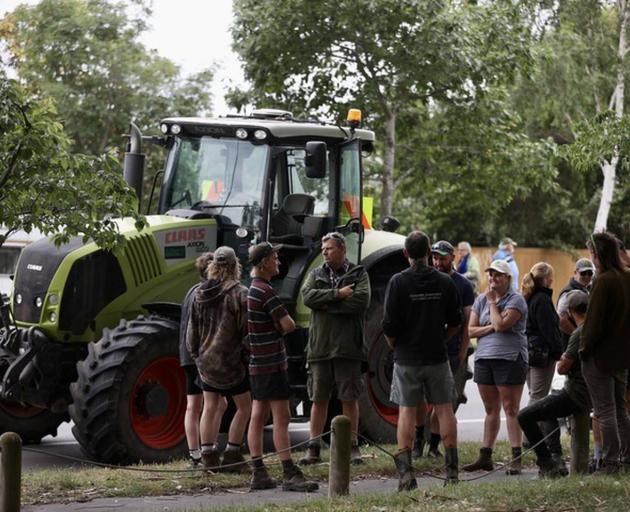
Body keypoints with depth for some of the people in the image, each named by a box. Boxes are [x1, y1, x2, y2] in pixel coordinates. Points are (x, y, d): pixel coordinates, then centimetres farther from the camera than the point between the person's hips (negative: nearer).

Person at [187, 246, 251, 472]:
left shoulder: (200, 294, 3)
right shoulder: (239, 294, -14)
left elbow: (192, 329, 10)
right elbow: (246, 329, -15)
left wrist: (195, 353, 21)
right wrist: (248, 354, -2)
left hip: (206, 361, 6)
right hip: (231, 361, -5)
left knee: (210, 407, 14)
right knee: (244, 407, 8)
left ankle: (208, 456, 13)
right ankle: (231, 455, 3)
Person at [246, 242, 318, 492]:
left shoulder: (251, 290, 15)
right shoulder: (265, 291, -16)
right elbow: (289, 325, -18)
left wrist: (276, 329, 5)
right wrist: (280, 328, 2)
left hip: (257, 362, 10)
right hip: (272, 363, -10)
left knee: (258, 417, 8)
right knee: (281, 418, -10)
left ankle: (258, 474, 9)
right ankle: (290, 475, -11)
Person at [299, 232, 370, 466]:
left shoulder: (358, 274, 5)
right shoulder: (316, 274, 14)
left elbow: (361, 301, -13)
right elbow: (307, 296, -5)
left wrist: (326, 304, -9)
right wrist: (337, 294, -14)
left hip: (348, 347, -2)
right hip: (320, 347, 2)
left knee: (349, 399, 3)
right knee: (318, 400, 4)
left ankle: (352, 447, 10)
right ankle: (313, 449, 8)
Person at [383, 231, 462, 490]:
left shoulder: (398, 282, -9)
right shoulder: (445, 282, 0)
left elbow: (389, 325, -10)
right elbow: (455, 322, 8)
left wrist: (395, 346, 8)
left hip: (406, 359, -2)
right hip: (437, 357, 2)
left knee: (406, 411, 1)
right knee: (444, 409, 8)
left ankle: (405, 473, -5)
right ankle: (451, 470, 8)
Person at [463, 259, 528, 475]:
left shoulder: (516, 300, -5)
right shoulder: (481, 300, 13)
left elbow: (501, 324, -18)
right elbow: (470, 330, 8)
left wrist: (492, 302, -6)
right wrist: (490, 328, -8)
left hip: (510, 360, -6)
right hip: (484, 359, 6)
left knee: (511, 410, -6)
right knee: (491, 410, 12)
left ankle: (516, 459, -6)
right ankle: (485, 457, 15)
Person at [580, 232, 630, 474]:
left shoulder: (603, 281, -19)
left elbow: (594, 320, -20)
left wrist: (584, 348, -8)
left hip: (600, 357, -8)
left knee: (605, 412, 0)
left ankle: (610, 463, 2)